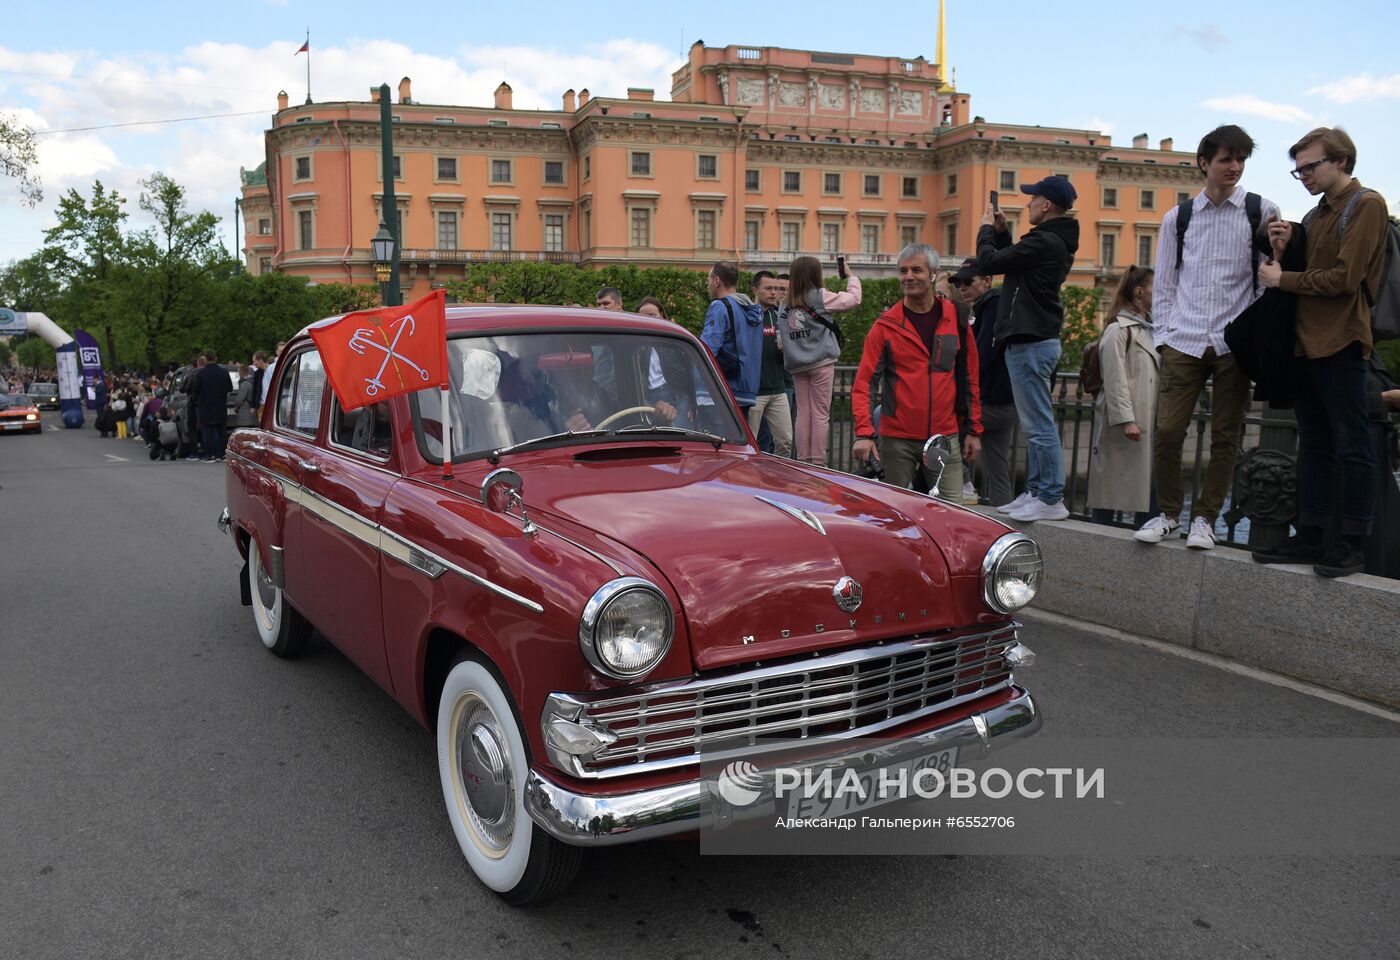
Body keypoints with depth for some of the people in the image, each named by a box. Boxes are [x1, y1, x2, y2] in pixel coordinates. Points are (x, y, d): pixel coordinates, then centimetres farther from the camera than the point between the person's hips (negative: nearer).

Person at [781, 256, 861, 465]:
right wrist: (851, 276, 13)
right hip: (820, 363, -5)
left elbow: (781, 338, 6)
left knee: (803, 413, 9)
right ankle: (818, 462, -2)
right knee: (820, 413, -1)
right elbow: (854, 298, -1)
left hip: (796, 366, 5)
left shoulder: (785, 307, 9)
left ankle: (803, 460, 10)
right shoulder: (820, 297, -6)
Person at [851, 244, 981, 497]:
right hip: (897, 440, -1)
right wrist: (864, 433, -19)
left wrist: (973, 430, 8)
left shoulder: (956, 318, 4)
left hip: (945, 436, 1)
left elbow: (969, 377, 10)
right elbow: (864, 383, -6)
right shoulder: (886, 325, -1)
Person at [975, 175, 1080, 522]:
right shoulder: (1057, 241, 16)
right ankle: (1036, 492, 21)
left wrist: (986, 228, 2)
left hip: (1030, 343, -11)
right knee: (1036, 424, 14)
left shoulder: (1044, 242, -17)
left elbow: (988, 262, -15)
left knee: (1039, 424, -7)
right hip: (1036, 339, 11)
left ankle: (1051, 499, -3)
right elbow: (1011, 259, 26)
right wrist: (1001, 231, 18)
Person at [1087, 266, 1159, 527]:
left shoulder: (1150, 329, 19)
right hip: (1122, 423, -8)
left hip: (1148, 421, 8)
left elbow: (1155, 376, 22)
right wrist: (1126, 419, -20)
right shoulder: (1118, 330, -7)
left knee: (1148, 484, 6)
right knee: (1110, 484, -2)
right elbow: (1115, 379, -13)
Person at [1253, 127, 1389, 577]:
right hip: (1306, 342, 9)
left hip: (1340, 345, -8)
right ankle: (1311, 536, 16)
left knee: (1352, 446, -2)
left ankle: (1353, 543, 3)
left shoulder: (1366, 205, -6)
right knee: (1314, 447, 11)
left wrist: (1283, 279, -6)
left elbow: (1344, 279, -15)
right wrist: (1282, 250, 1)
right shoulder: (1315, 215, 19)